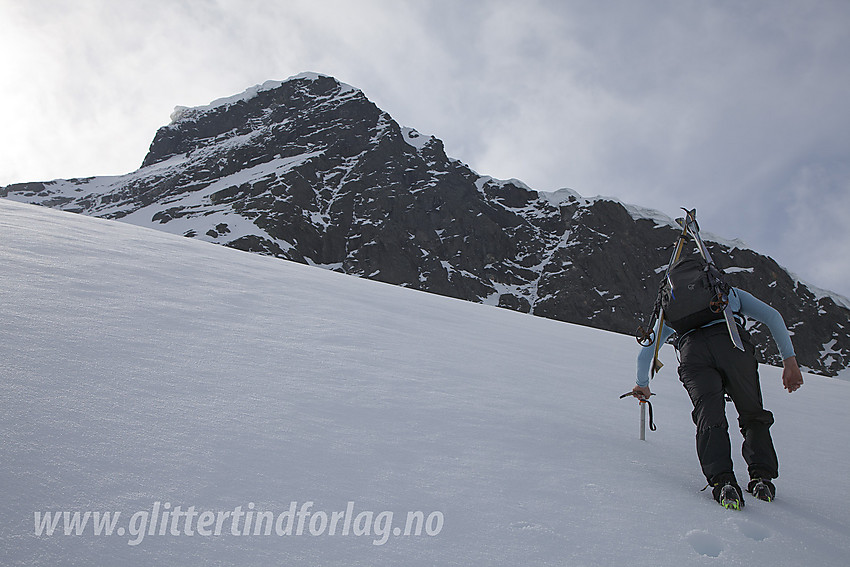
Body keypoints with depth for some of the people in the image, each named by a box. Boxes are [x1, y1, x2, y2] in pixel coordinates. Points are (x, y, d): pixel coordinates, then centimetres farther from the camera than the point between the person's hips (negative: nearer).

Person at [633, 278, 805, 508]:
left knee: (709, 419, -5)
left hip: (692, 350, 0)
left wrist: (642, 384, 53)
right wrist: (790, 359, 15)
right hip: (733, 343, 0)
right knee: (753, 415, 14)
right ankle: (762, 477, -1)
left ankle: (722, 481, -25)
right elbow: (772, 316, 21)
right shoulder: (731, 292, 37)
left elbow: (645, 353, 36)